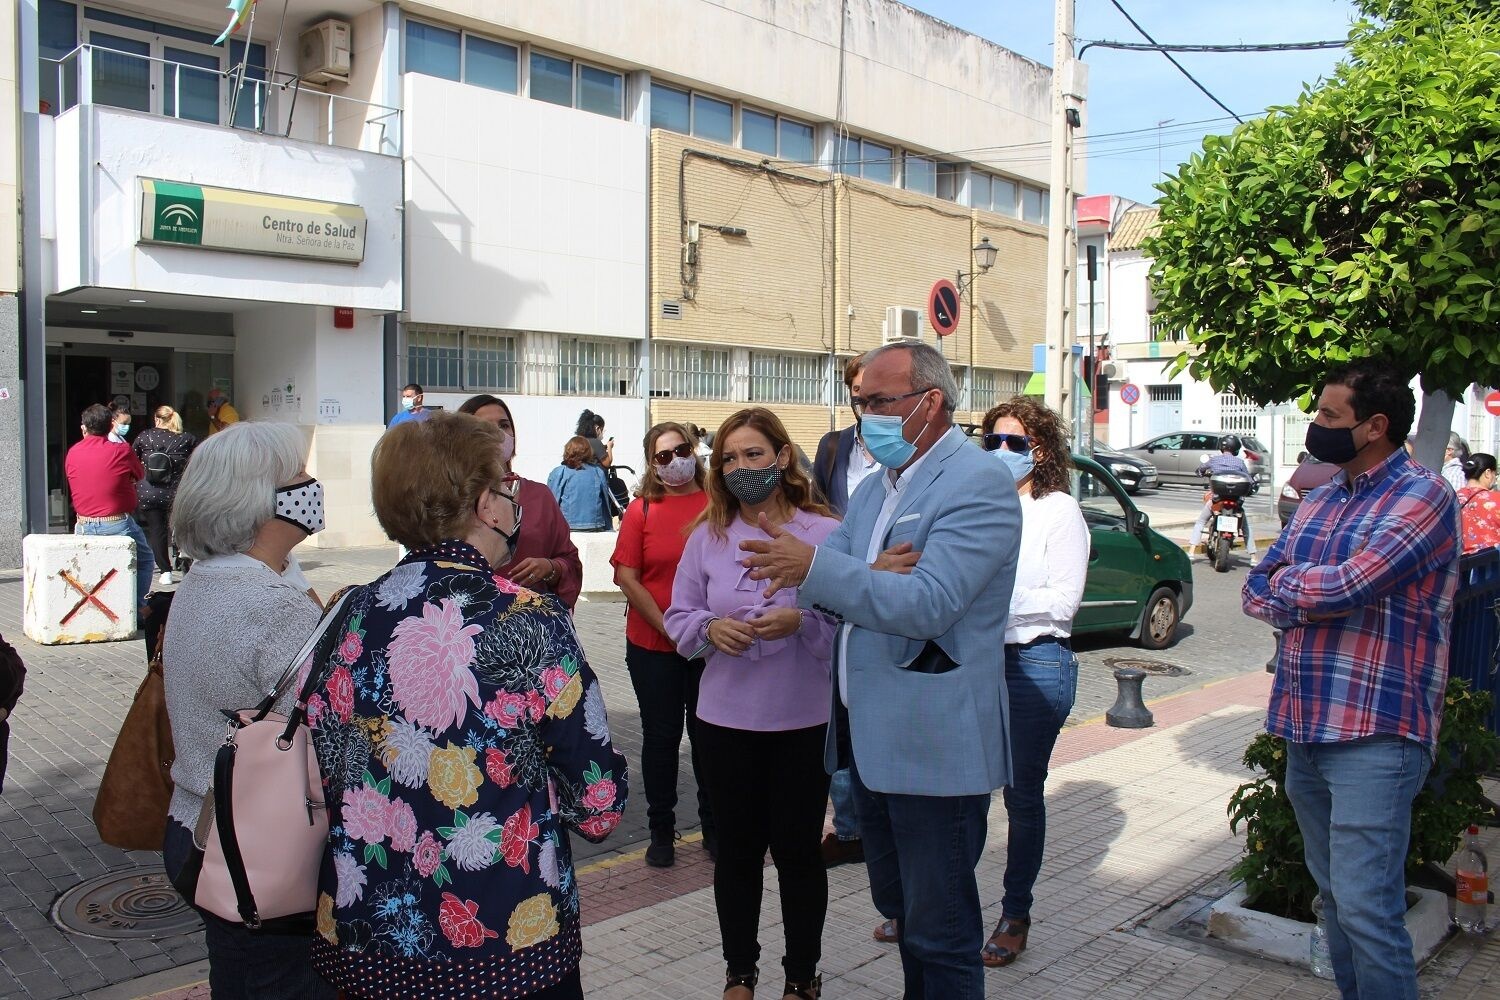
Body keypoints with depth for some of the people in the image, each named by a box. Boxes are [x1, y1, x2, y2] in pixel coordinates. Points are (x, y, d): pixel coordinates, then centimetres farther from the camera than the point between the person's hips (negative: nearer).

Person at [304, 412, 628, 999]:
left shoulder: (347, 619, -6)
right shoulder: (530, 622, -19)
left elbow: (325, 775, 6)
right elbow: (599, 801, -12)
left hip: (362, 936, 4)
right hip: (508, 948, -3)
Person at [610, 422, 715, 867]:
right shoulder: (641, 510, -3)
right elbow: (626, 577, -6)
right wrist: (669, 627, -12)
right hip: (654, 646, 0)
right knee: (661, 735, 10)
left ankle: (714, 826, 29)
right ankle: (661, 831, 26)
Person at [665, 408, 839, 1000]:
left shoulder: (825, 533, -6)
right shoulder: (706, 536, 3)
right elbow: (678, 617, 7)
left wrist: (801, 622, -24)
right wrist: (710, 628, -14)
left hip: (804, 721, -2)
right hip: (727, 719, 3)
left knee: (798, 849, 9)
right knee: (737, 849, 14)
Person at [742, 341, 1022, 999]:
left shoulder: (978, 483, -15)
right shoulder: (876, 487, 13)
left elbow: (929, 603, -26)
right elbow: (830, 573, 10)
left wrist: (816, 567, -28)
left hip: (935, 742, -9)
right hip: (871, 736, 9)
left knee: (940, 931, 5)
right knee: (898, 906, 23)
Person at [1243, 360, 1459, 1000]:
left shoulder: (1421, 497, -9)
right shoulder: (1316, 503, 15)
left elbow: (1347, 587, -21)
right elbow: (1257, 593, 9)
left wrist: (1288, 583, -2)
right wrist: (1316, 595, -10)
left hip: (1374, 737, -8)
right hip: (1304, 730, 8)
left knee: (1366, 909, -7)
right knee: (1333, 896, 16)